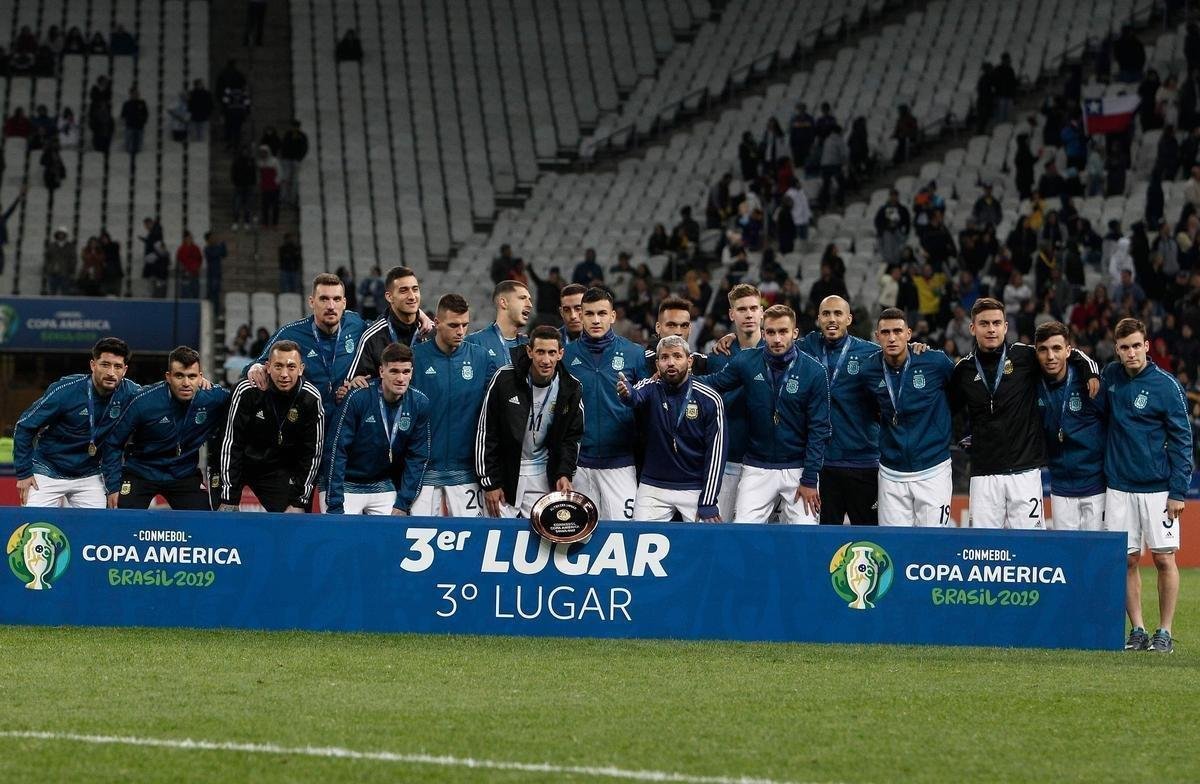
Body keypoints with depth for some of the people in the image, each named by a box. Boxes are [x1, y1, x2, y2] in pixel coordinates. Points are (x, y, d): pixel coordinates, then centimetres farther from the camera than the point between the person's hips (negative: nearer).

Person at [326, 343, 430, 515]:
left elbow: (417, 456, -2)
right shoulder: (358, 398, -19)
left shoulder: (419, 404, -9)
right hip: (348, 486, -3)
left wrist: (402, 504, -6)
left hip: (384, 487, 3)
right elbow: (337, 451, -17)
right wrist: (335, 506, -20)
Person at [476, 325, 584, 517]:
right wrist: (489, 483, -7)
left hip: (543, 476, 2)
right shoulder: (505, 378, -12)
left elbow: (572, 437, 7)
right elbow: (486, 433, -6)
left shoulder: (571, 389, -3)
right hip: (504, 472, -2)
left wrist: (564, 474, -9)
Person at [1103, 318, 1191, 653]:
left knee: (1164, 559, -2)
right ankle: (1137, 629, 11)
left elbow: (1182, 440, -6)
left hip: (1157, 487, -4)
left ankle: (1165, 632, 5)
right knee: (1127, 560, 4)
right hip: (1119, 486, 4)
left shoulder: (1166, 386, -8)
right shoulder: (1111, 376, 5)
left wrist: (1178, 491, -11)